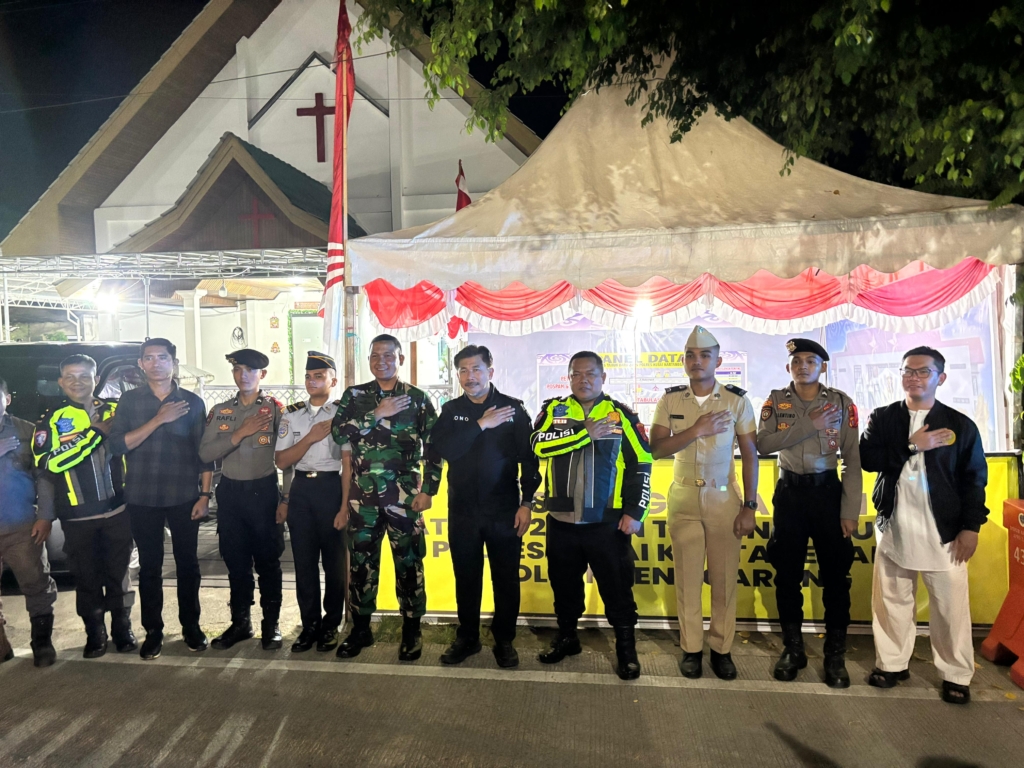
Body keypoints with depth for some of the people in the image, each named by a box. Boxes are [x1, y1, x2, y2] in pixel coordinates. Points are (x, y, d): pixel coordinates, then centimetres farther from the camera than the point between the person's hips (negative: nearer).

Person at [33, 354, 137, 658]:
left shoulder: (114, 410, 5)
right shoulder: (51, 419, -2)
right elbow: (48, 462, -19)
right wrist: (96, 432, -20)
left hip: (117, 509, 1)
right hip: (78, 516, -1)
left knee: (118, 573, 11)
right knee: (87, 577, 10)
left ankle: (122, 628, 25)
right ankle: (94, 634, 26)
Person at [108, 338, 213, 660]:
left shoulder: (192, 402, 2)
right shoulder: (129, 400, 3)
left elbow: (204, 452, 1)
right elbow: (117, 445, -9)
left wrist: (204, 494, -4)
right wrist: (158, 420, -18)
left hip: (184, 497, 0)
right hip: (142, 499, 1)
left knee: (187, 563, 8)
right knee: (149, 566, 9)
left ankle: (191, 626, 23)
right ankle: (153, 631, 23)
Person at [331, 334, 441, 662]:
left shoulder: (418, 398, 2)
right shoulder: (354, 396, 7)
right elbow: (339, 432, -8)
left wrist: (428, 490, -6)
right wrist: (377, 415, -14)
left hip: (404, 496, -2)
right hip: (362, 496, 2)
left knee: (408, 564, 5)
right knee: (361, 563, 11)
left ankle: (411, 631, 21)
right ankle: (360, 629, 28)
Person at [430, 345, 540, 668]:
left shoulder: (513, 408, -2)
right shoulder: (450, 410, 4)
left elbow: (529, 459, -3)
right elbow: (442, 449, -13)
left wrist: (526, 503, -8)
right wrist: (480, 425, -17)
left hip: (504, 511, -2)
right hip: (463, 511, 2)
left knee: (506, 579, 7)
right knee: (466, 578, 13)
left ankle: (504, 640, 24)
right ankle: (467, 638, 29)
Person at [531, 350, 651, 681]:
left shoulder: (622, 415, 1)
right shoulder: (553, 410, 4)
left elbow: (641, 465, 0)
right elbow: (539, 444, -15)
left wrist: (635, 512, -6)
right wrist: (585, 433, -20)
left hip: (607, 522, -2)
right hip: (562, 521, 2)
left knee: (617, 588, 7)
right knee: (564, 584, 17)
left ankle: (626, 648, 24)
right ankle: (566, 637, 36)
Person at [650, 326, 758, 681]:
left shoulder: (737, 400, -4)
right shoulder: (670, 400, -1)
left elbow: (750, 454, -2)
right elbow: (656, 448, -8)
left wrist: (749, 506, -6)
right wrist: (696, 430, -20)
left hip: (724, 499, -1)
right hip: (684, 499, 1)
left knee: (724, 578, 4)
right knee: (688, 577, 7)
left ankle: (721, 648, 19)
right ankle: (691, 648, 20)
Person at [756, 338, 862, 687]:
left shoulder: (841, 402, -1)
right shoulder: (776, 401, 1)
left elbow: (853, 459, -3)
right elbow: (762, 443, -15)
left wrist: (850, 510, -8)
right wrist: (808, 425, -22)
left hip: (828, 491, -1)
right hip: (790, 492, 1)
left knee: (835, 575, 4)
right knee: (788, 574, 9)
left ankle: (835, 654, 20)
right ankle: (793, 648, 24)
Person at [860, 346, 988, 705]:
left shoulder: (960, 425, 2)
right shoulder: (883, 418, 4)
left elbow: (974, 479, 2)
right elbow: (867, 458, -9)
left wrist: (971, 527, -4)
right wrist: (912, 446, -17)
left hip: (943, 532, -1)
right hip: (894, 528, 1)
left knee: (950, 607, 4)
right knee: (892, 601, 10)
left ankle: (957, 675, 21)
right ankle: (892, 663, 24)